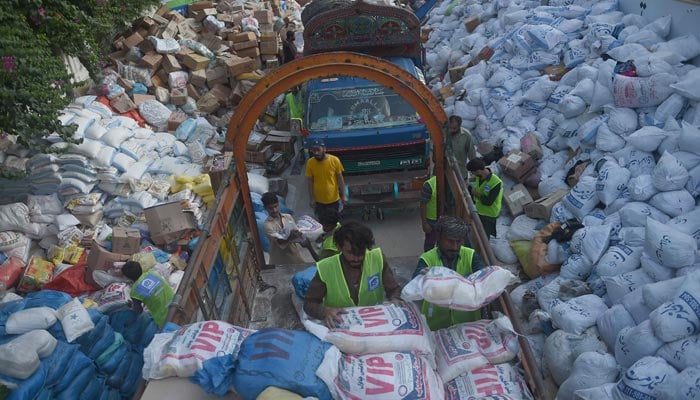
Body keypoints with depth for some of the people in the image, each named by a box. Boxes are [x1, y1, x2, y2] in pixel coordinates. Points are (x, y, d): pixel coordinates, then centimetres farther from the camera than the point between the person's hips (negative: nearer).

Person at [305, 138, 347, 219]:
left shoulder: (335, 160, -19)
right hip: (318, 201, 1)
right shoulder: (310, 163, -15)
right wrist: (311, 199, -4)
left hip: (334, 199, -1)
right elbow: (310, 181, -6)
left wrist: (343, 196, -4)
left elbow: (340, 179, -8)